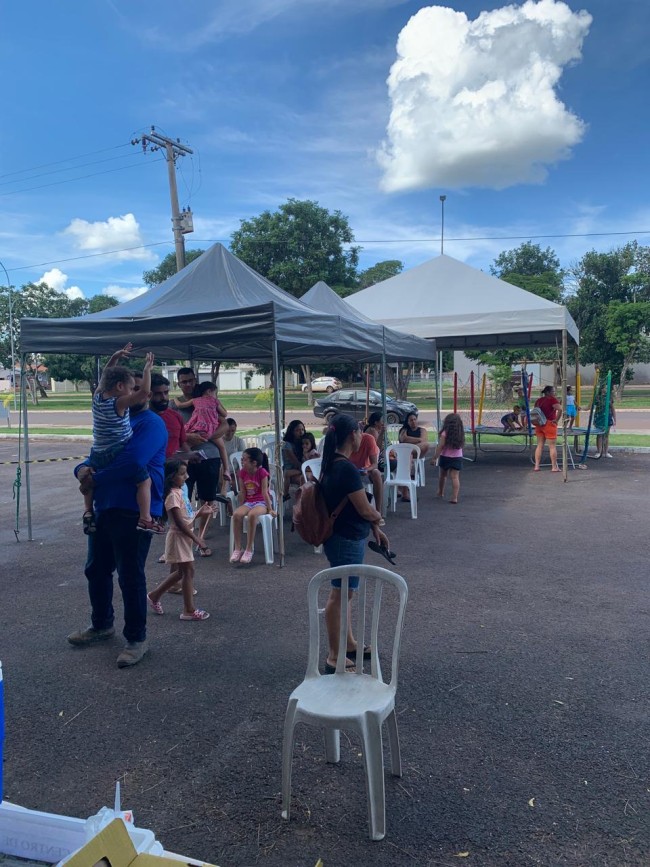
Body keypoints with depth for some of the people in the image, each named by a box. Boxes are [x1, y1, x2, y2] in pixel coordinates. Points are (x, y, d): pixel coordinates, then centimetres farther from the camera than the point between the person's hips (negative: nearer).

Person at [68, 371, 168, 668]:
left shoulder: (151, 424, -10)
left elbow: (132, 462, -23)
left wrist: (94, 478, -14)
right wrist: (83, 468, -4)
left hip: (134, 511, -9)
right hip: (104, 508, 9)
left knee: (130, 576, -2)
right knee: (96, 569, 18)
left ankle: (136, 638, 13)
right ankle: (102, 624, 39)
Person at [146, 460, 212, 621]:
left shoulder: (181, 491, 8)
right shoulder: (173, 495, -20)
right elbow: (179, 522, -23)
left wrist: (200, 512, 8)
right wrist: (196, 538, -20)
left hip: (185, 536, 9)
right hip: (179, 537, -9)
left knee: (181, 572, 17)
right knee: (188, 571, -3)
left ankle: (155, 595, 30)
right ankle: (189, 610, 7)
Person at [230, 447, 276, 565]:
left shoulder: (262, 472, -10)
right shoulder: (242, 472, 3)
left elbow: (265, 492, -11)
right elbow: (243, 493, 8)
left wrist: (270, 509, -10)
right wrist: (241, 507, 8)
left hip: (261, 503, -5)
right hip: (248, 502, 5)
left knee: (252, 515, -37)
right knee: (236, 514, -28)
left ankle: (249, 550, -28)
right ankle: (237, 549, -22)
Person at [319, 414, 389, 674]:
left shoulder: (332, 465, 6)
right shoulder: (347, 469, -25)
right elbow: (365, 510, -20)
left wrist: (374, 529, 17)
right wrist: (378, 517, 3)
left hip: (341, 538, 10)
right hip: (347, 541, -10)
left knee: (343, 593, 20)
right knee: (340, 595, 0)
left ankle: (349, 644, 36)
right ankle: (334, 658, 12)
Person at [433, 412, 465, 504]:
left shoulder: (444, 434, -14)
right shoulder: (460, 434, -1)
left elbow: (440, 447, -14)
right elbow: (461, 446, 3)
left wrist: (434, 458, -10)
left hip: (445, 457, -2)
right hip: (457, 458, 2)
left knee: (443, 475, 19)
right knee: (455, 477, -3)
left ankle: (440, 492, 38)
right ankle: (454, 497, -12)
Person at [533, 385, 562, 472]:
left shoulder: (538, 400, 11)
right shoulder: (552, 400, -11)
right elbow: (560, 409, -24)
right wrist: (556, 420, -15)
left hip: (539, 425, 7)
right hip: (549, 424, -6)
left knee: (539, 446, 11)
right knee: (552, 446, 1)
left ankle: (536, 466, 10)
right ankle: (554, 467, 3)